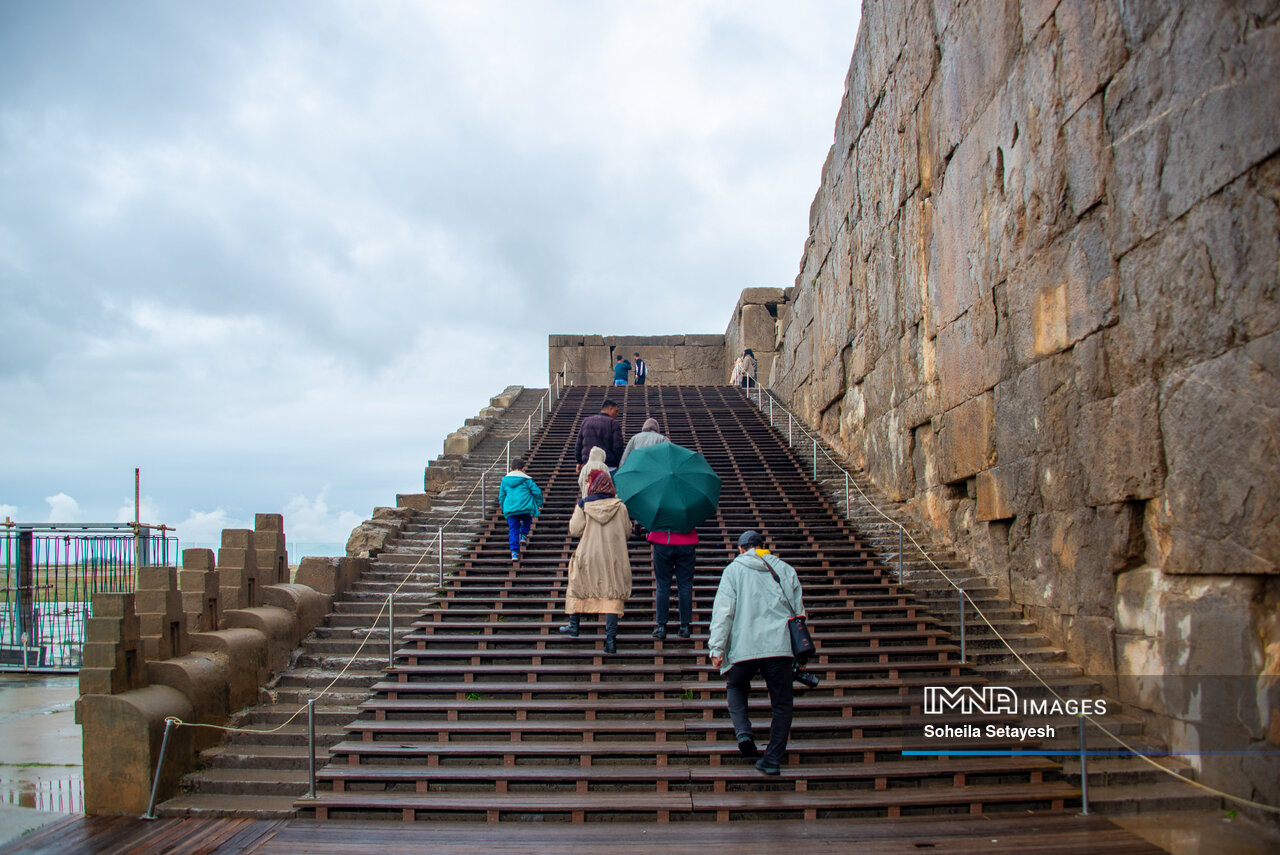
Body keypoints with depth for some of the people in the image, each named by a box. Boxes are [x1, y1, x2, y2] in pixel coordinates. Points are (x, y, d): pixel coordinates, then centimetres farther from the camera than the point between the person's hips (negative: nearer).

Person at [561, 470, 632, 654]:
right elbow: (627, 531, 6)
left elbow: (575, 530, -3)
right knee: (612, 594, 0)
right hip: (614, 559, 0)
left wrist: (575, 513, 14)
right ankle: (611, 637, -8)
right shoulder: (620, 506, -1)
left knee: (578, 587, 22)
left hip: (589, 556, 0)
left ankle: (574, 625, 31)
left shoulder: (584, 505, -5)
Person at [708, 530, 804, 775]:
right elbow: (798, 611, 16)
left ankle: (743, 731, -1)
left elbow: (723, 610, -3)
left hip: (744, 647, -1)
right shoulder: (785, 570, 14)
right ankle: (773, 760, 9)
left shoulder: (734, 570, 6)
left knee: (736, 687, 23)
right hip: (779, 645, 1)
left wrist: (717, 647, -3)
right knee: (781, 704, 11)